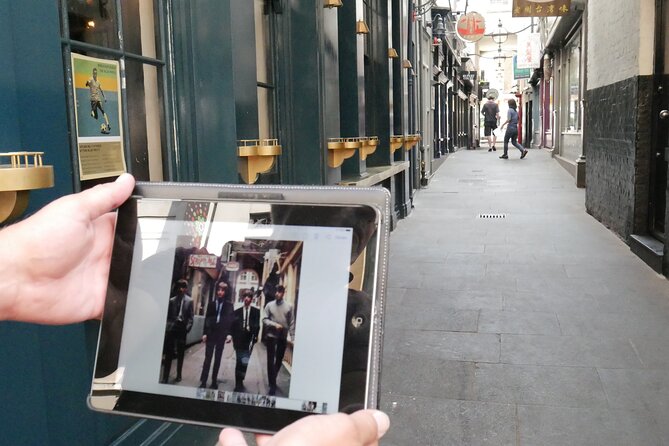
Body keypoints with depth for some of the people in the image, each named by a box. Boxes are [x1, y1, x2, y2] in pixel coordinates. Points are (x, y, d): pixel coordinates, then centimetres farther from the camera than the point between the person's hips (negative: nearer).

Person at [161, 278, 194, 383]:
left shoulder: (189, 301, 3)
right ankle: (165, 377, 4)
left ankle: (178, 375, 22)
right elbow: (168, 315, 5)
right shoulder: (172, 300, 6)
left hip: (182, 329, 0)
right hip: (171, 329, 1)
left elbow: (190, 317, 0)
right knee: (168, 354, 1)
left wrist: (187, 328, -12)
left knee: (180, 354, 10)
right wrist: (167, 327, -7)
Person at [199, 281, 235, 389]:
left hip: (222, 334, -1)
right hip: (211, 333, 1)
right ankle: (203, 381, -1)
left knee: (218, 358, 7)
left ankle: (214, 381, 14)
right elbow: (207, 319, 6)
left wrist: (229, 334, -11)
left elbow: (231, 320, -3)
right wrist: (205, 333, 0)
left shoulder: (229, 305, 2)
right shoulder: (212, 304, 6)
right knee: (208, 357, -1)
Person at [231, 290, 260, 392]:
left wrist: (254, 337, -12)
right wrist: (233, 337, -2)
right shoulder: (237, 311, 10)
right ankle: (238, 383, 15)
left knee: (244, 362, -8)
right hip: (239, 340, 2)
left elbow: (257, 325, 0)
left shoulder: (256, 311, 5)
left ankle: (239, 383, 4)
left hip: (249, 341, -2)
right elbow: (233, 325, 8)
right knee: (239, 362, 7)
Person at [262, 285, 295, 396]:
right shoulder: (269, 305, -1)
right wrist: (275, 325, -20)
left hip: (283, 337, 2)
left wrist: (293, 337, -3)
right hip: (271, 336, -1)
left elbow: (291, 323, 1)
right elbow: (265, 320, -4)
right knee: (271, 360, -2)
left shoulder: (289, 306, 0)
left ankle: (273, 380, 34)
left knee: (279, 360, 13)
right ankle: (272, 385, 3)